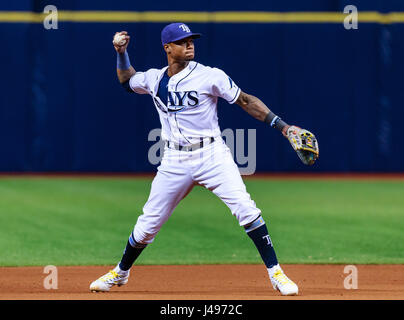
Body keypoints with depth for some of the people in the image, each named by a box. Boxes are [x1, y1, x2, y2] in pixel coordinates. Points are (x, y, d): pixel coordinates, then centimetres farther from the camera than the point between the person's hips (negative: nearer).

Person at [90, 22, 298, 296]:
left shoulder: (210, 76, -6)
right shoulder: (154, 79, 7)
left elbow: (246, 101, -4)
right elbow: (127, 80, 28)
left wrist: (280, 124, -12)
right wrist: (122, 53, 11)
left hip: (211, 155, -3)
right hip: (175, 161, 3)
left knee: (245, 208, -19)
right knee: (149, 222, 7)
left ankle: (275, 272, -12)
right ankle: (121, 273, 30)